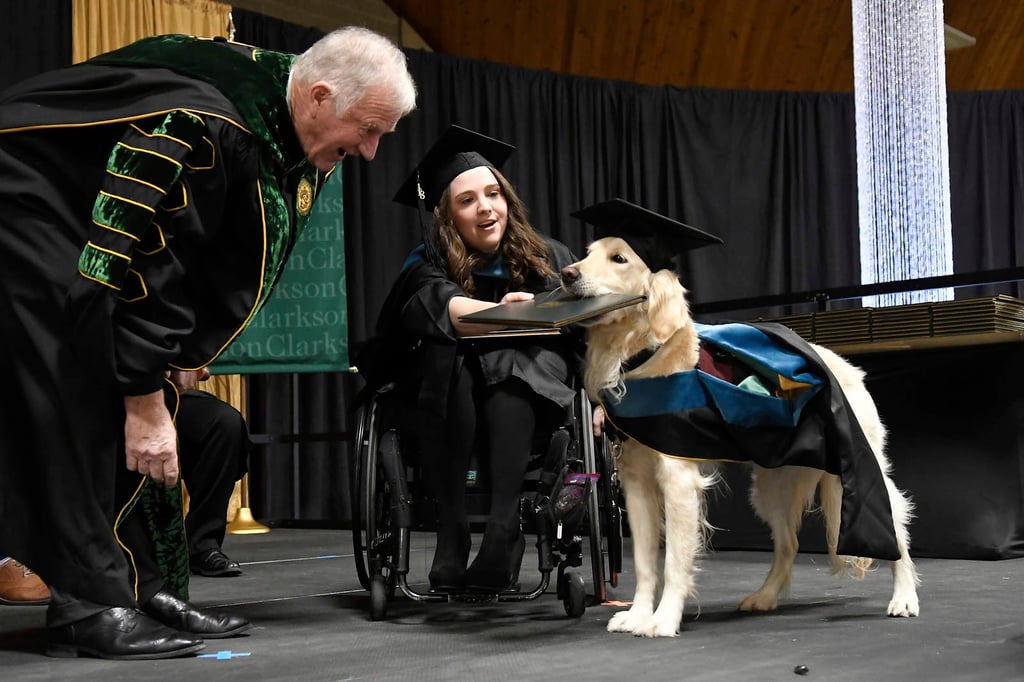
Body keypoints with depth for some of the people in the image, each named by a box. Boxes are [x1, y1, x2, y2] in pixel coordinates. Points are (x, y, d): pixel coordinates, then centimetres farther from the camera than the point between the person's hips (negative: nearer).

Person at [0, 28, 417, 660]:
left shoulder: (299, 130, -6)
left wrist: (183, 353, 4)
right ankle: (90, 603, -14)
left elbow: (238, 267, 6)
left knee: (144, 400, 2)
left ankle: (147, 590, 6)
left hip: (116, 216, 9)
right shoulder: (199, 125, -34)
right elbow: (131, 266, -31)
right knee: (82, 407, -19)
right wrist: (144, 402, -26)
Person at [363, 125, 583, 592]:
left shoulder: (550, 259, 9)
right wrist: (499, 314, -44)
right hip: (451, 404, -1)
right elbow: (438, 303, -24)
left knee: (507, 363, -33)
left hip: (527, 397, 1)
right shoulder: (428, 265, 1)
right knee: (445, 354, -34)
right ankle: (451, 533, -36)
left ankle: (503, 529, -43)